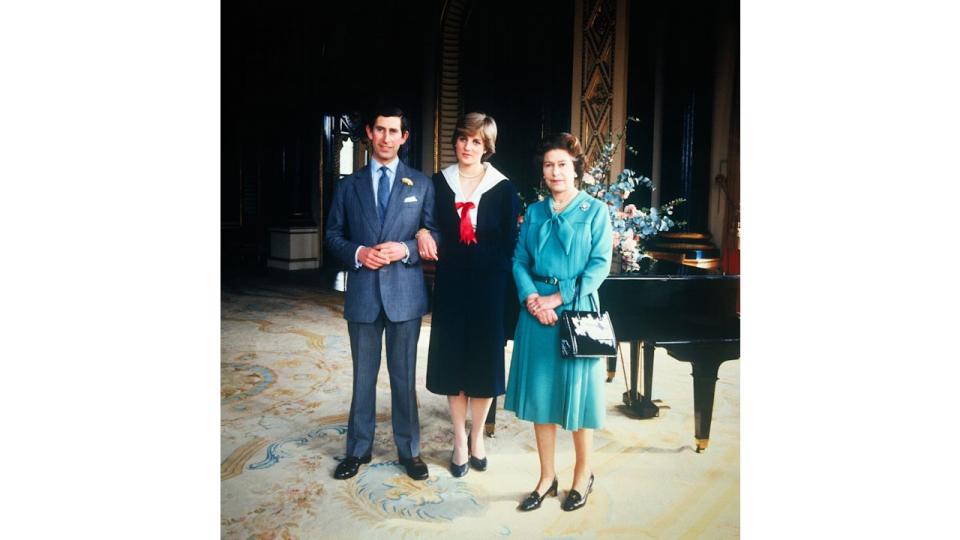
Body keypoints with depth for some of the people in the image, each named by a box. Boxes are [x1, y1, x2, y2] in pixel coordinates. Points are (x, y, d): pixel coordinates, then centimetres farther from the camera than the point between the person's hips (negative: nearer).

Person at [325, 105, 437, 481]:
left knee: (404, 376, 8)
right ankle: (358, 449, 25)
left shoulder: (421, 184, 5)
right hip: (363, 293, 1)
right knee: (363, 376, 11)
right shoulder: (349, 185, 8)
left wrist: (405, 249, -14)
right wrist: (357, 252, -11)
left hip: (405, 293, -1)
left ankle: (409, 450, 22)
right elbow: (333, 235, 9)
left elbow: (435, 235, 4)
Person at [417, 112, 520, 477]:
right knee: (453, 362, 7)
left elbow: (509, 245, -2)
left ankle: (477, 437, 27)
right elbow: (427, 224, 11)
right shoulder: (439, 183, 3)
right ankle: (460, 442, 23)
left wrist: (501, 290, -10)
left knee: (485, 362, 7)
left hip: (488, 287, -1)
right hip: (450, 286, 2)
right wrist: (422, 233, -13)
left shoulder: (503, 188, -2)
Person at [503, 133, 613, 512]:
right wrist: (531, 298, -12)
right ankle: (547, 477, 21)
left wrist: (559, 297, -16)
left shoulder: (595, 211, 0)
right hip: (536, 309, 3)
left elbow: (599, 266, -8)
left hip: (576, 310, -3)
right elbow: (520, 261, 6)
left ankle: (583, 476, 23)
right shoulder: (534, 212, 10)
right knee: (540, 392, 7)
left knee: (577, 391, 4)